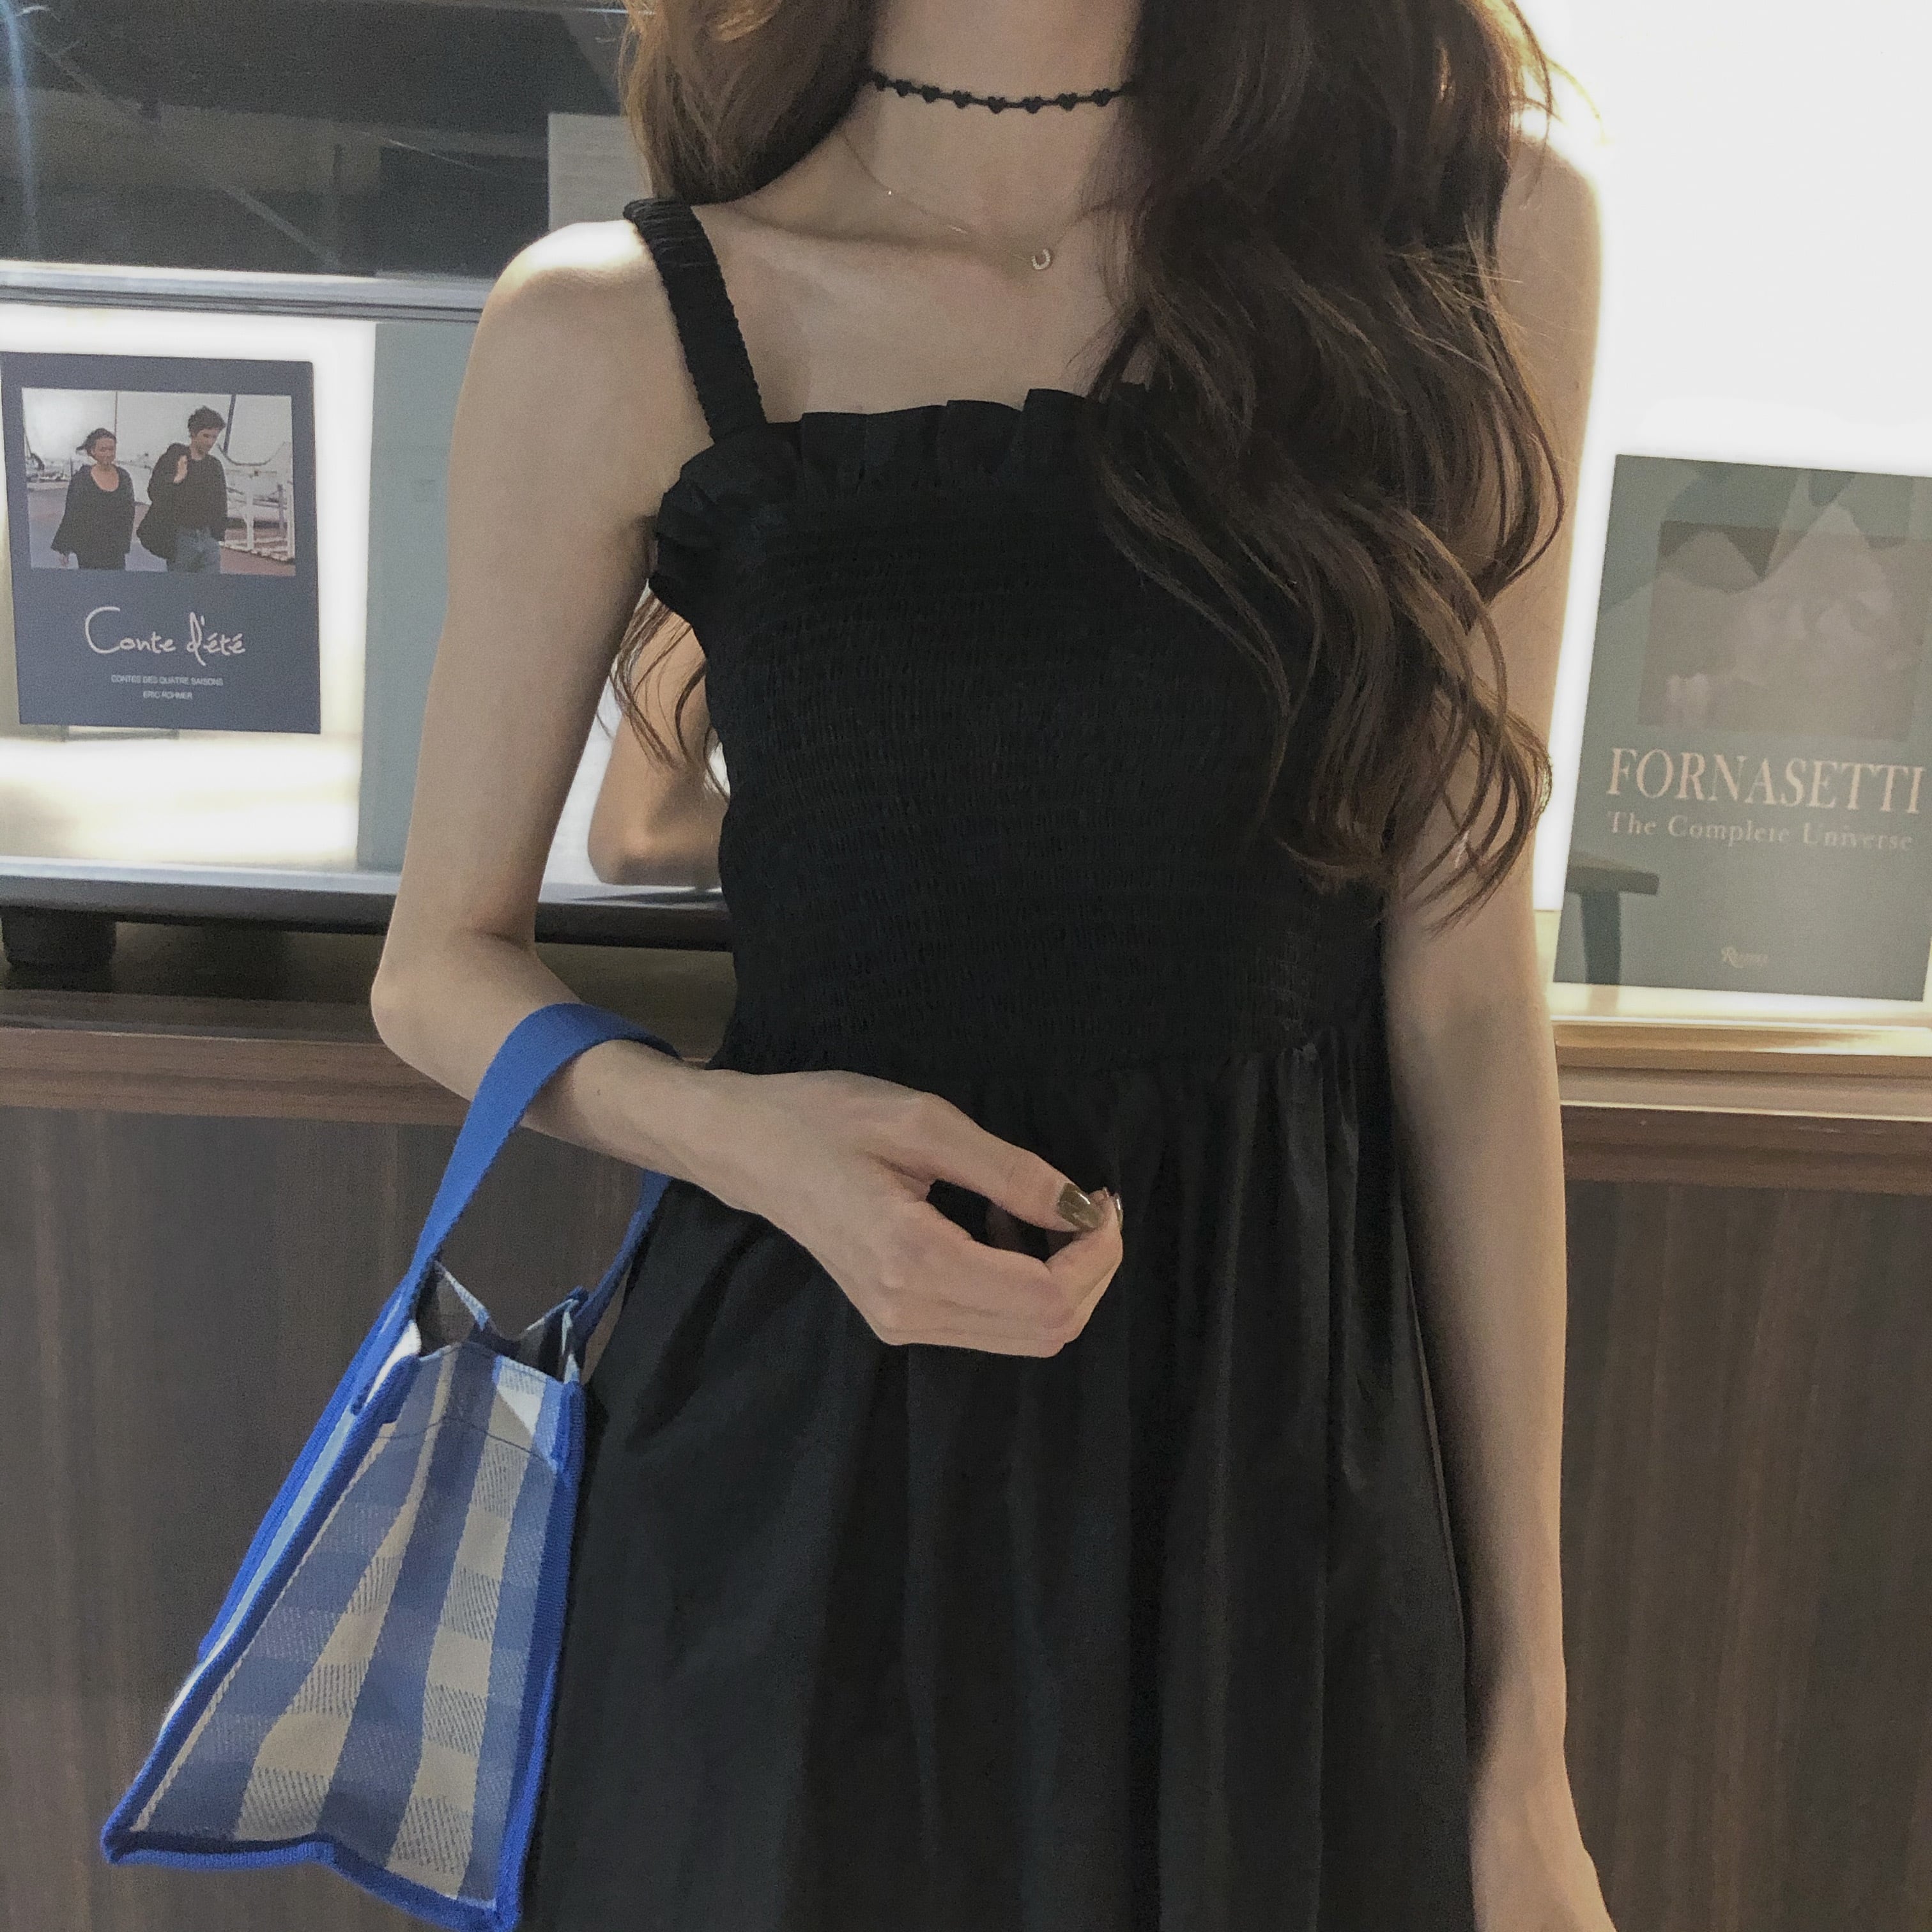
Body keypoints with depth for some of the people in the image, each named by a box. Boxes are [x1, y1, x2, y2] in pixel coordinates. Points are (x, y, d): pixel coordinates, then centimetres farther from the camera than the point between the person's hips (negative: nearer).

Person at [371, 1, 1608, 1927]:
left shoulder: (1482, 223, -3)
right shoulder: (615, 333, -7)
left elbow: (1463, 992, -4)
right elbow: (444, 968, 3)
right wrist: (743, 1135, -20)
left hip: (1297, 1450, 2)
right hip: (802, 1461, 0)